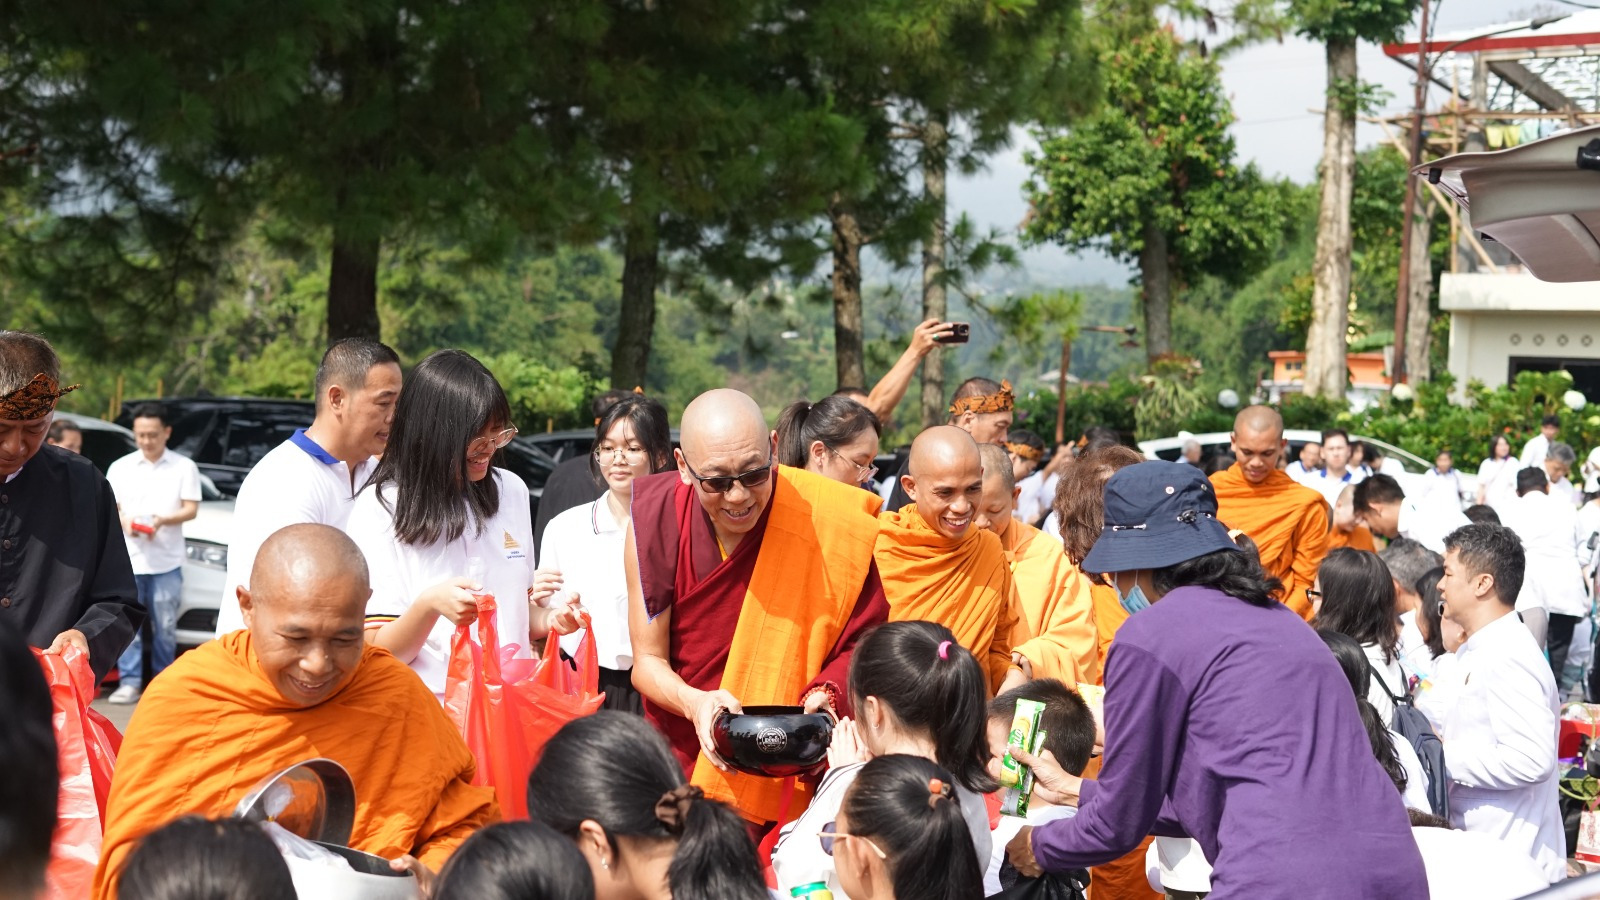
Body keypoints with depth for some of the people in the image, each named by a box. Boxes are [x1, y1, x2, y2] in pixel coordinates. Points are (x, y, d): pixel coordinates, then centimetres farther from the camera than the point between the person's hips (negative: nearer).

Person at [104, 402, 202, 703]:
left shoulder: (184, 467, 4)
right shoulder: (120, 467, 11)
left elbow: (191, 509, 0)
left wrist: (162, 521, -18)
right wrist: (122, 521, -13)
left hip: (167, 562, -1)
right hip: (128, 559, 1)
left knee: (165, 626, 2)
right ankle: (129, 683, 1)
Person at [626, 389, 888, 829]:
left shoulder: (829, 520, -14)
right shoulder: (655, 519, -10)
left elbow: (862, 638, -1)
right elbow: (648, 661, -4)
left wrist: (827, 694, -21)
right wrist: (695, 703, -24)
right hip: (680, 762, 1)